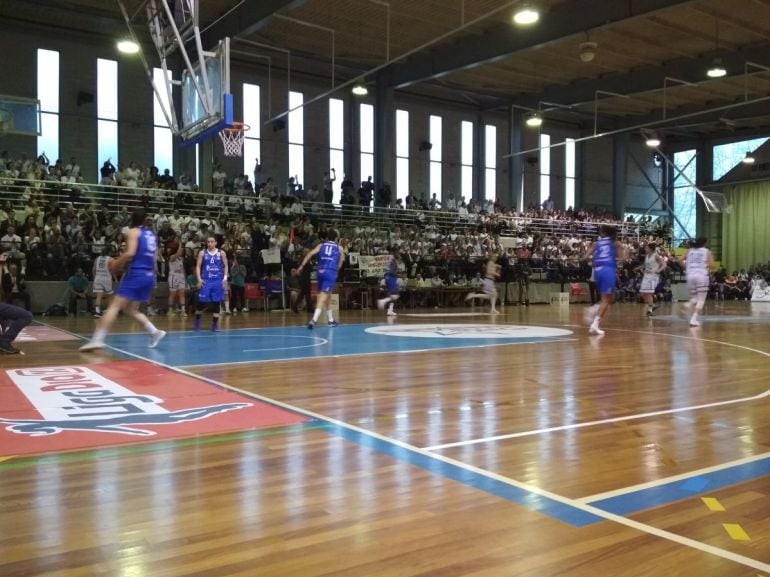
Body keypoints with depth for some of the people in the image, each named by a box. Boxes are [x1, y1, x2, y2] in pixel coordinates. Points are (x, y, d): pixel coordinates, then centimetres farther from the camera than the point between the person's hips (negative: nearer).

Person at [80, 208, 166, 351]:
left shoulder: (133, 231, -1)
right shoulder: (152, 235, 20)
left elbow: (130, 253, -16)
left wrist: (117, 263, -2)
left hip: (136, 274, -7)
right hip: (149, 276, 7)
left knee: (114, 306, -9)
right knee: (130, 309, 18)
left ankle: (97, 339, -17)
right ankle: (155, 332, 9)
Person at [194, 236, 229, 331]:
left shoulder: (221, 253, 5)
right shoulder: (202, 253, 5)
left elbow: (225, 266, 7)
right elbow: (198, 266, 4)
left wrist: (225, 278, -5)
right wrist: (199, 278, -8)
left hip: (218, 281, 1)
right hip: (205, 280, 0)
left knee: (217, 302, 0)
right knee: (201, 302, -1)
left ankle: (215, 324, 7)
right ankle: (197, 321, 20)